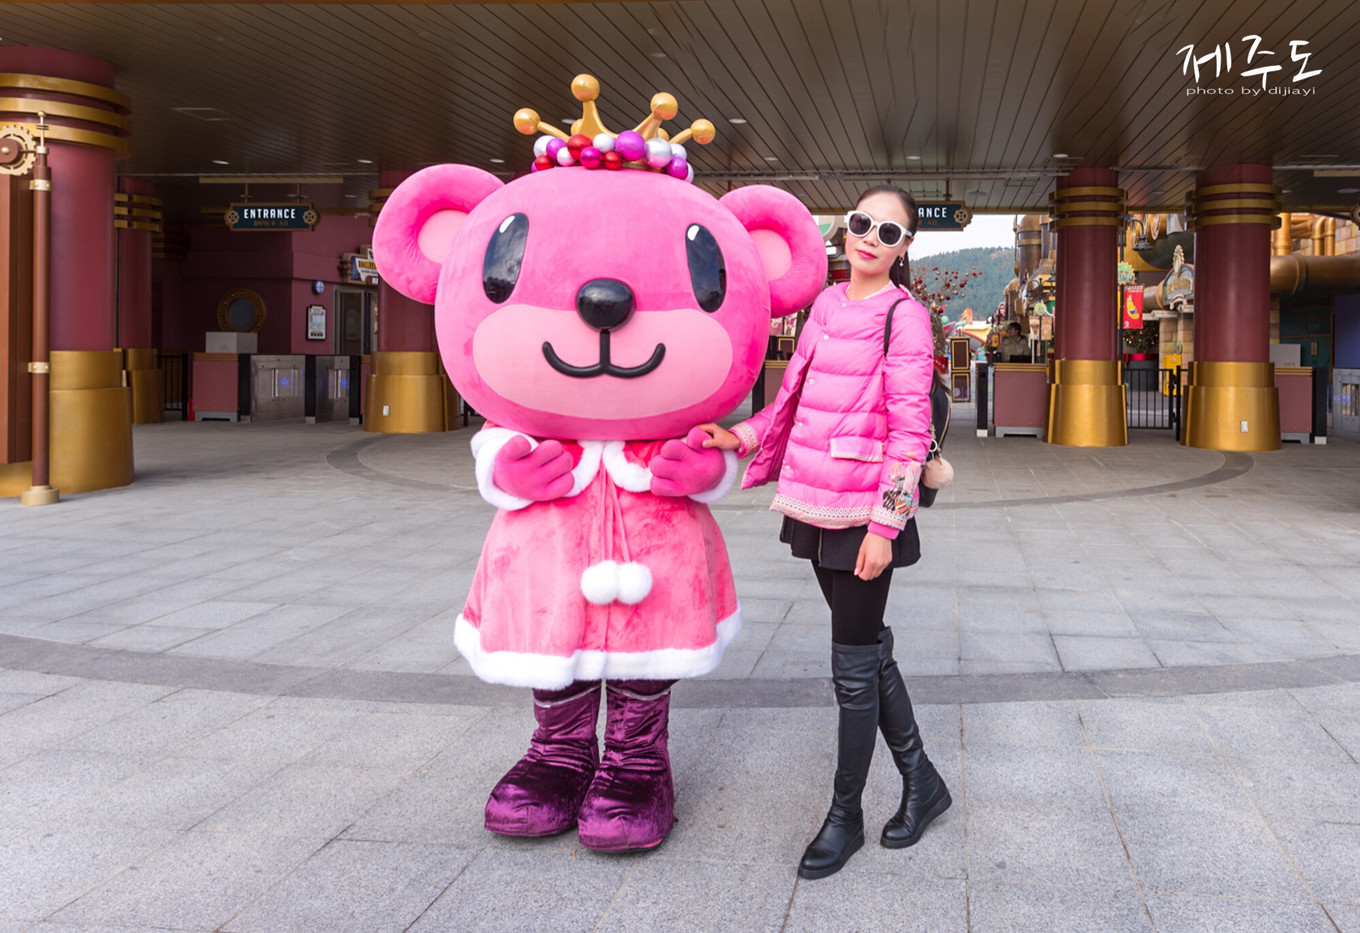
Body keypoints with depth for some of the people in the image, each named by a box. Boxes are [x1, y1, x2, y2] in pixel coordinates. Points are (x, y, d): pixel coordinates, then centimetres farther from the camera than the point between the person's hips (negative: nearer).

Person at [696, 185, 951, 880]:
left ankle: (844, 816, 17)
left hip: (866, 514, -7)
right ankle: (920, 781, 33)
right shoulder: (826, 306, 11)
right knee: (867, 648, 16)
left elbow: (910, 429, -13)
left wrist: (884, 524, -18)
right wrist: (742, 439, 9)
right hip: (817, 505, 7)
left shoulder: (905, 317, -9)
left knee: (854, 667, 2)